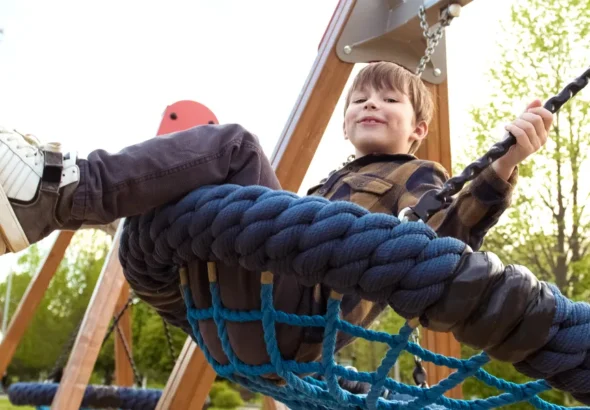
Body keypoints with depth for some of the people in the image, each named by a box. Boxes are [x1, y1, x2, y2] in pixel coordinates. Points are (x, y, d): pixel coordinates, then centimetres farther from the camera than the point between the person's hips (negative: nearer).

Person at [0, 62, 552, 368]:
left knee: (232, 145, -18)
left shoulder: (419, 178, 14)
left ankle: (63, 188, -29)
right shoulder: (327, 186, 36)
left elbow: (446, 237, -9)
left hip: (298, 317, -7)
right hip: (231, 330, 8)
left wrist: (504, 165, -23)